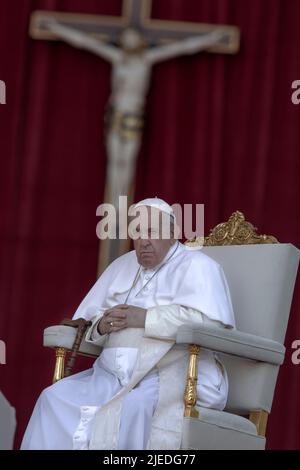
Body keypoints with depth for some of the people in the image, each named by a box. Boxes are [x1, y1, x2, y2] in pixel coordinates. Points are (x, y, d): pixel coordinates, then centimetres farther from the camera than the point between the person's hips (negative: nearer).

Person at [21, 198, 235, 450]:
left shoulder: (196, 266, 2)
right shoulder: (122, 266, 23)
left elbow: (209, 320, -16)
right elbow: (85, 320, 22)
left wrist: (146, 318, -15)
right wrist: (101, 326, -3)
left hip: (172, 375, -6)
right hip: (113, 375, 6)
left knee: (130, 409, -36)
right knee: (54, 400, -16)